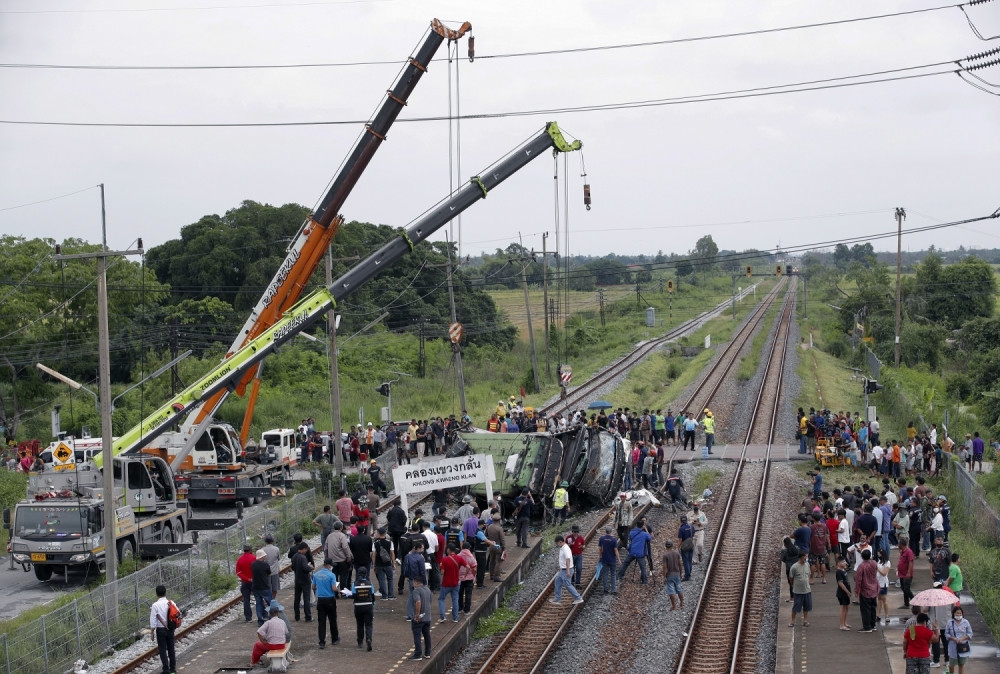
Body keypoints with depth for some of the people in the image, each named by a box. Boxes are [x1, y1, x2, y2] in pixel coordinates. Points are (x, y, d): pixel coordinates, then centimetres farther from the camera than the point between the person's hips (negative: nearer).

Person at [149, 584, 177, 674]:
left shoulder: (155, 605, -14)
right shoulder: (171, 603, -4)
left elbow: (153, 620, -12)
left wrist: (152, 632, -3)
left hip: (161, 629, -4)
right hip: (170, 629, 4)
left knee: (162, 649, 4)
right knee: (171, 648, 15)